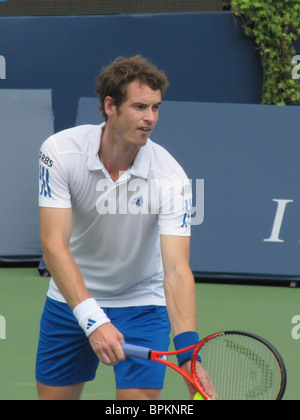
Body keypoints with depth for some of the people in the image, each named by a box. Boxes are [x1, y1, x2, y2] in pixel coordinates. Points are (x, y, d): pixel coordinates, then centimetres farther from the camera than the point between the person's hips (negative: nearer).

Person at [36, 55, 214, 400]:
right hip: (70, 299, 1)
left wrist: (188, 350, -46)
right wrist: (92, 320, -41)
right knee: (52, 397, 9)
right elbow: (54, 246, -28)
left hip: (142, 305, -1)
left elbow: (176, 270, -30)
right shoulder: (60, 152, -22)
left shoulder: (171, 178, -23)